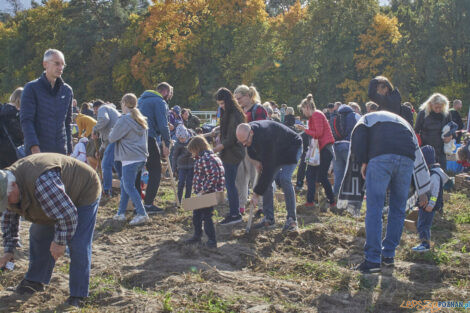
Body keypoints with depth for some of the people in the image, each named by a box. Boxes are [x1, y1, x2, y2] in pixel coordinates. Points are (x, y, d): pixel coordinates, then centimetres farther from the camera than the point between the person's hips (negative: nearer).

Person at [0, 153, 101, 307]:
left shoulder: (41, 182, -43)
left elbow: (68, 215, -37)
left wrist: (60, 242, -24)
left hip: (83, 193, -9)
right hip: (56, 201, 9)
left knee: (77, 245, -14)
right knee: (39, 234, 10)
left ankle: (78, 295, -6)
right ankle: (35, 280, 24)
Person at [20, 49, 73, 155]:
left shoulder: (67, 90, 14)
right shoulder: (32, 88, -1)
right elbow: (26, 120, -9)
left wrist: (69, 150, 14)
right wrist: (34, 147, -21)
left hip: (61, 150, 4)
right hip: (38, 151, -4)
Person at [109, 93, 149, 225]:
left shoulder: (124, 120, -11)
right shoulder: (141, 119, 16)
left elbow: (112, 138, -5)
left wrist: (112, 131, 16)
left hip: (130, 159, -9)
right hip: (142, 157, 9)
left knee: (129, 186, -6)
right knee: (124, 184, 16)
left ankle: (142, 214, -13)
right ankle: (121, 213, 18)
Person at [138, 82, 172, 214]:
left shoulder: (142, 99, 24)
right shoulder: (160, 102, -3)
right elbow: (163, 125, -11)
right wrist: (167, 144, -4)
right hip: (148, 138, -8)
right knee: (155, 169, -1)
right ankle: (148, 203, -6)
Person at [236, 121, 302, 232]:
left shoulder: (265, 137, -42)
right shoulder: (247, 130, -17)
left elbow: (268, 167, -41)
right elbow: (250, 149, 9)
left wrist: (256, 193, -38)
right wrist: (255, 161, -12)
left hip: (291, 147, -8)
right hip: (275, 152, 8)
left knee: (284, 179, -25)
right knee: (267, 181, -2)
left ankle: (292, 219, -17)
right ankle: (269, 218, 3)